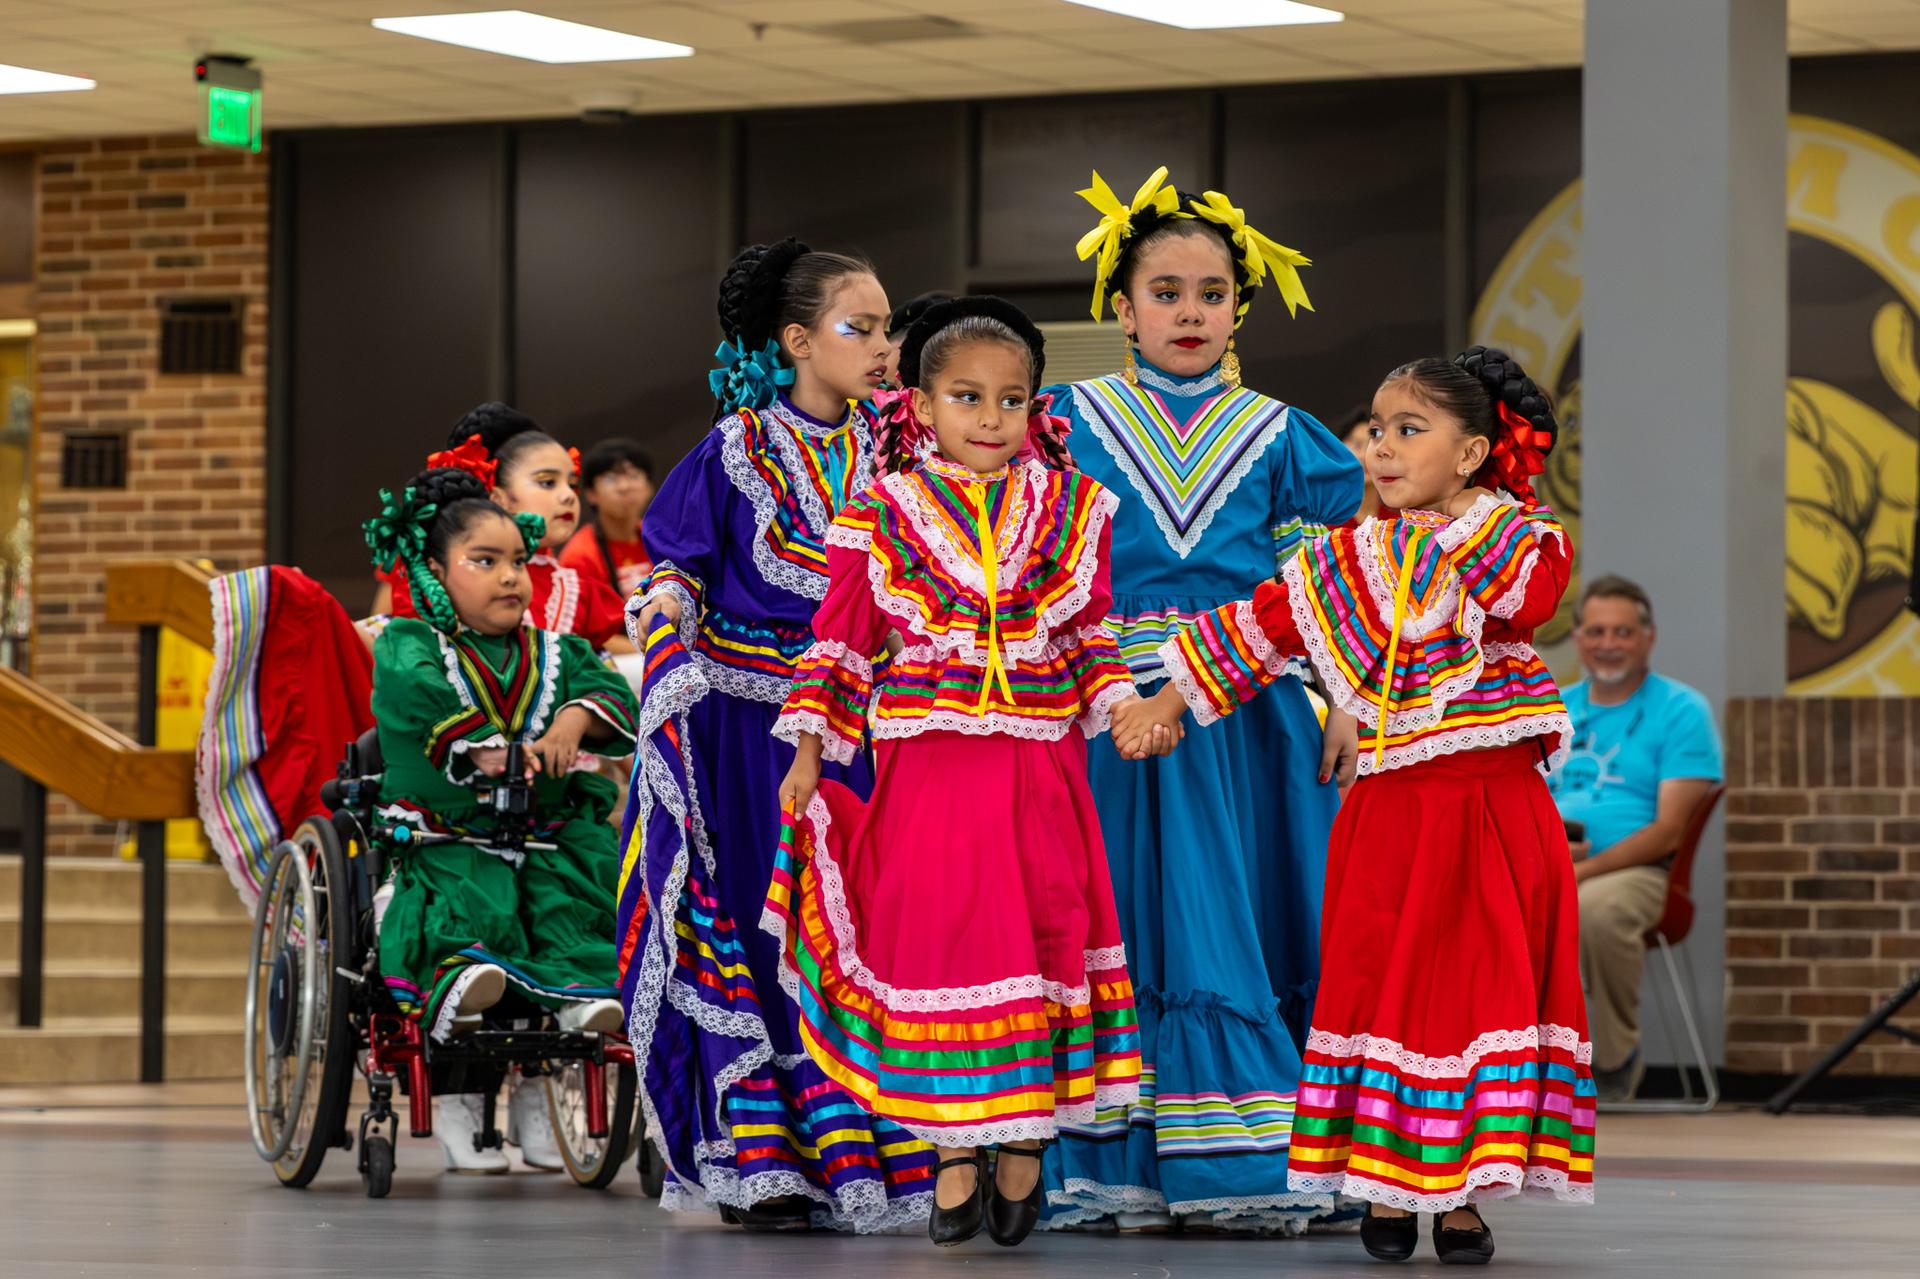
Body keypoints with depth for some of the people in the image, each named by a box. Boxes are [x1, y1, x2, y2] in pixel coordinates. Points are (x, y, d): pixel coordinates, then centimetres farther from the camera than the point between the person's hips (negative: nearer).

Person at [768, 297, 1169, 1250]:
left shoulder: (1071, 508, 6)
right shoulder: (883, 515, 1)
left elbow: (1092, 636, 13)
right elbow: (839, 637, 6)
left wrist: (1122, 706, -2)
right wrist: (808, 750, 3)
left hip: (1037, 763, 1)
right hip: (927, 762, -1)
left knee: (1040, 932, 2)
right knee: (935, 939, 0)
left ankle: (1025, 1143, 14)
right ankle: (957, 1151, 10)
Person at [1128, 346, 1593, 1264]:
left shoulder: (1525, 539, 0)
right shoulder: (1350, 561, 7)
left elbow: (1527, 597, -21)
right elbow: (1262, 623, 11)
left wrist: (1468, 522, -13)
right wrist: (1171, 700, 10)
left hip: (1497, 810, -2)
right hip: (1392, 810, 2)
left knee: (1489, 980, 0)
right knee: (1383, 982, 2)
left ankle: (1462, 1191, 9)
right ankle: (1384, 1186, 11)